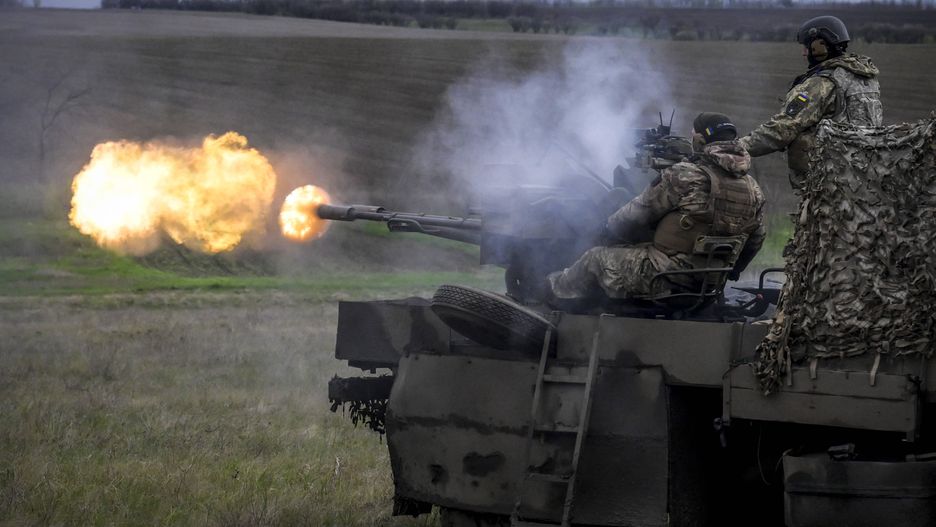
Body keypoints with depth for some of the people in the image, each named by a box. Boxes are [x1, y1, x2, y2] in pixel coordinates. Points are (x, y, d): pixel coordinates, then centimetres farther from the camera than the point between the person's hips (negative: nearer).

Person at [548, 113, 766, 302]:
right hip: (707, 288, 7)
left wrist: (609, 227, 16)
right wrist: (726, 274, 32)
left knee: (596, 258, 13)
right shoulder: (754, 190, 3)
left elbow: (635, 216, -6)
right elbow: (754, 243, 15)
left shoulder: (684, 176, -16)